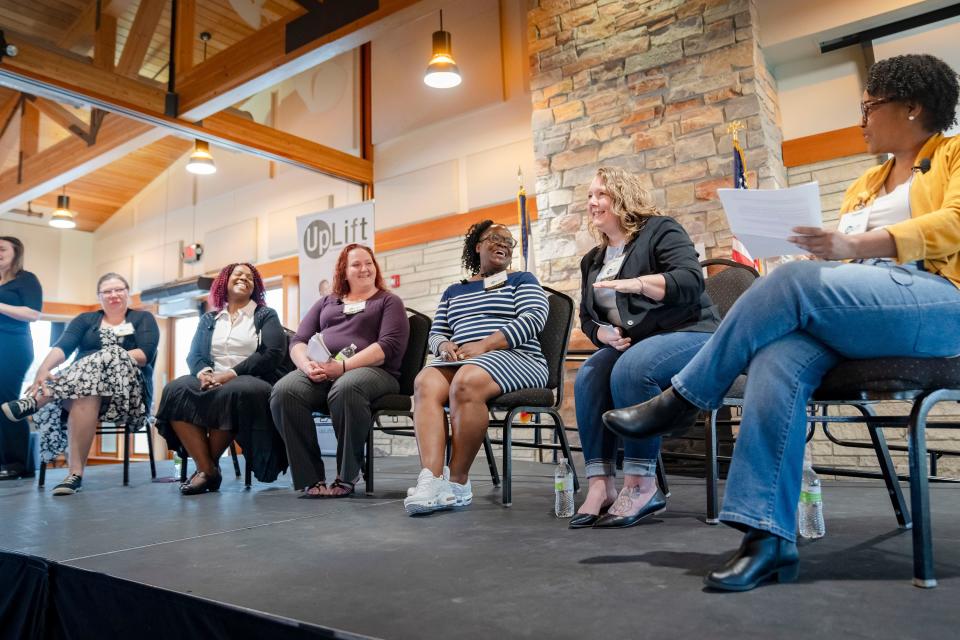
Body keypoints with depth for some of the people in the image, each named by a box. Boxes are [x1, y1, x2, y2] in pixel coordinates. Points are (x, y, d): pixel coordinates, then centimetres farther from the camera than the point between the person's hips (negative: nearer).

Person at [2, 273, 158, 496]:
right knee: (86, 393, -38)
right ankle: (75, 473, -40)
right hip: (83, 381, 2)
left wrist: (115, 359, -20)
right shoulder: (85, 320, 21)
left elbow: (146, 355, -4)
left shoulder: (144, 319, 14)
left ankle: (35, 401, -32)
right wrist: (43, 369, -21)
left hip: (127, 386, -2)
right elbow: (63, 346, 0)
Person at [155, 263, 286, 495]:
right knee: (176, 391, -28)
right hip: (211, 380, 3)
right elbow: (194, 354, 12)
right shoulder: (208, 319, 24)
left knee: (228, 394, -37)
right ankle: (207, 469, -27)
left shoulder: (266, 316, 12)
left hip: (250, 380, -3)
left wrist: (231, 374, -15)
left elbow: (272, 353, -3)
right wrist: (203, 372, -14)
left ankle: (208, 465, -17)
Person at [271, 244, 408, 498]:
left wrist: (342, 366, -15)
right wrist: (307, 364, -8)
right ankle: (310, 479, -20)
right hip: (319, 372, 4)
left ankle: (346, 477, -21)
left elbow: (389, 345, -3)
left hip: (371, 370, -4)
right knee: (283, 391, -28)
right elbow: (298, 341, 17)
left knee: (345, 390, -39)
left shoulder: (389, 302, 16)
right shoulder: (326, 302, 28)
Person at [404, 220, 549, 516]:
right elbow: (435, 333, 23)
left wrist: (484, 345, -16)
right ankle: (431, 479, -40)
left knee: (466, 382, -36)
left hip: (514, 357, -4)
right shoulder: (453, 291, 27)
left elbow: (534, 319, -4)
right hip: (461, 360, 4)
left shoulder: (521, 280, 15)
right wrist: (446, 346, -4)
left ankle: (458, 481, -27)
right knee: (425, 383, -29)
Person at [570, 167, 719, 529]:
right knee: (588, 377, -24)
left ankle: (642, 487, -26)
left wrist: (636, 283, -30)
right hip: (629, 345, 6)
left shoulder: (660, 230, -1)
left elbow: (691, 281, -16)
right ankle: (600, 486, -25)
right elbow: (586, 318, 18)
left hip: (687, 334, -6)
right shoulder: (592, 261, 18)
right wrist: (603, 334, -5)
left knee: (630, 370, -35)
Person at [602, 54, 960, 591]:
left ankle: (682, 400, -20)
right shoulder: (866, 185, 29)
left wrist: (854, 247, -23)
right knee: (777, 357, -28)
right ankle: (769, 534, -32)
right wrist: (824, 249, -4)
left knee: (792, 280, -30)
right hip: (857, 313, 5)